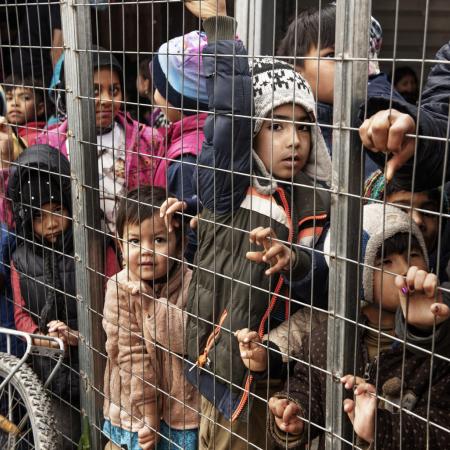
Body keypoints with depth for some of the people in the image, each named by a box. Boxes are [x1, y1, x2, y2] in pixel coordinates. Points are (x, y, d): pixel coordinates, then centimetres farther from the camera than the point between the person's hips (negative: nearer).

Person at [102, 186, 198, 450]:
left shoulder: (189, 282, -10)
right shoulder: (120, 289, -13)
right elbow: (131, 356, -13)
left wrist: (153, 301, -22)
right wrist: (148, 415, -12)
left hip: (184, 406, 1)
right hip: (139, 408, 0)